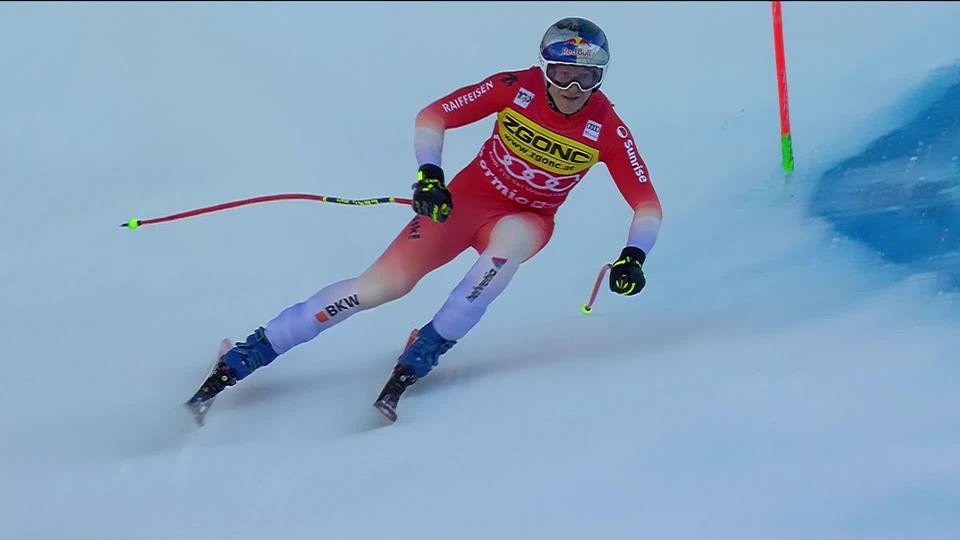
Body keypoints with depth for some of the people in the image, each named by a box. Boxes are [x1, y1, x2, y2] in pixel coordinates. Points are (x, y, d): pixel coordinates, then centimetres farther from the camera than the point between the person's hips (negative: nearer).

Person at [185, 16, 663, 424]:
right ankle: (238, 362, -8)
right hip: (466, 198, -1)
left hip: (527, 218, 1)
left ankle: (420, 356, -28)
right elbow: (432, 117, -12)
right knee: (382, 285, -15)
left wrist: (633, 257, -31)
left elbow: (647, 204, -14)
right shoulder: (515, 88, -17)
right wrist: (429, 175, -27)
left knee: (511, 241, -38)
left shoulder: (607, 129, -16)